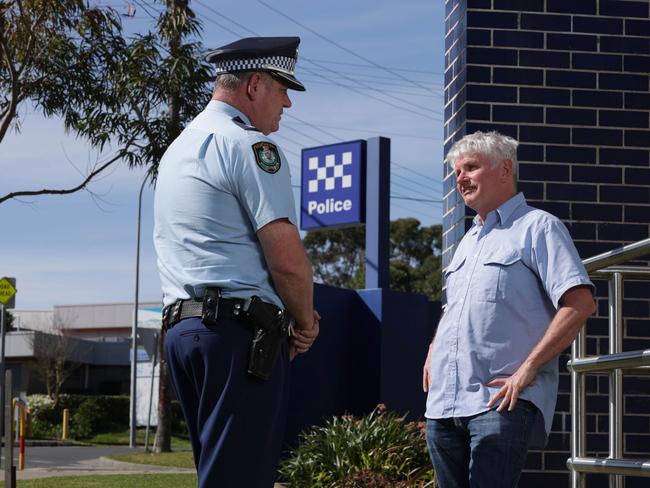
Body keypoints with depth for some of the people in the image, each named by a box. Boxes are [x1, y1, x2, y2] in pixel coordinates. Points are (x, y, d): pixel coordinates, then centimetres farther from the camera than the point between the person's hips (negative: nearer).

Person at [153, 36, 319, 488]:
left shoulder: (179, 148, 22)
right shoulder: (250, 145, -7)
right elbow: (287, 258, -14)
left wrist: (294, 314, 20)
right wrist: (305, 323, 4)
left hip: (182, 327, 9)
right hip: (242, 333, -9)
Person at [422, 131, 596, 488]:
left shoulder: (537, 227, 1)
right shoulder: (467, 242, 25)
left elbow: (580, 303, -11)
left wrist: (528, 368, -17)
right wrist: (434, 352, 18)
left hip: (501, 403, -8)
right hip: (443, 405, 8)